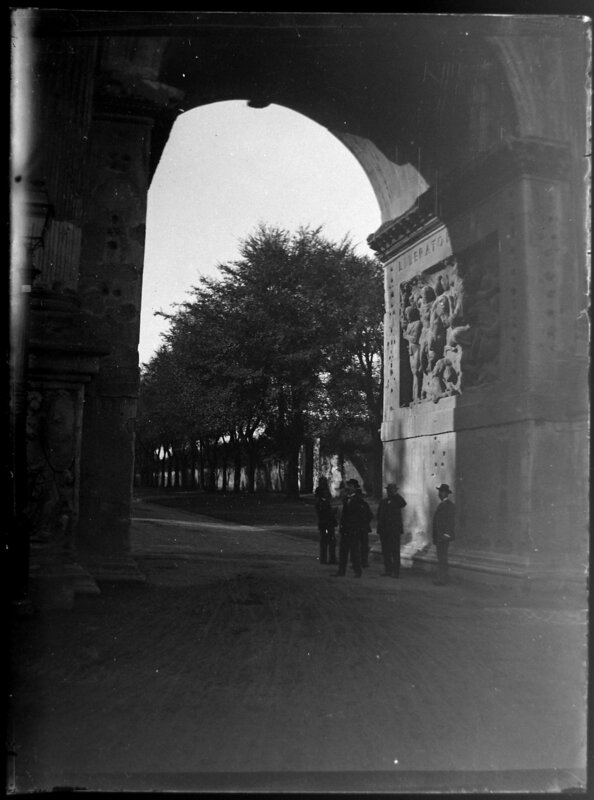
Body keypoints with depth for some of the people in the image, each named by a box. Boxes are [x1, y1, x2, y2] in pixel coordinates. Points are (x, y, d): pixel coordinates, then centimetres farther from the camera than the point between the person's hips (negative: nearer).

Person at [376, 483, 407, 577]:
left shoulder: (397, 500, -2)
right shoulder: (383, 501, 14)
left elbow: (403, 503, -27)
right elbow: (379, 515, 16)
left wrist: (395, 494, -22)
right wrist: (379, 529, 7)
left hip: (395, 531, -6)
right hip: (384, 531, 6)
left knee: (395, 552, -6)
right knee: (386, 552, 10)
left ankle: (396, 572, -3)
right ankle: (388, 570, 19)